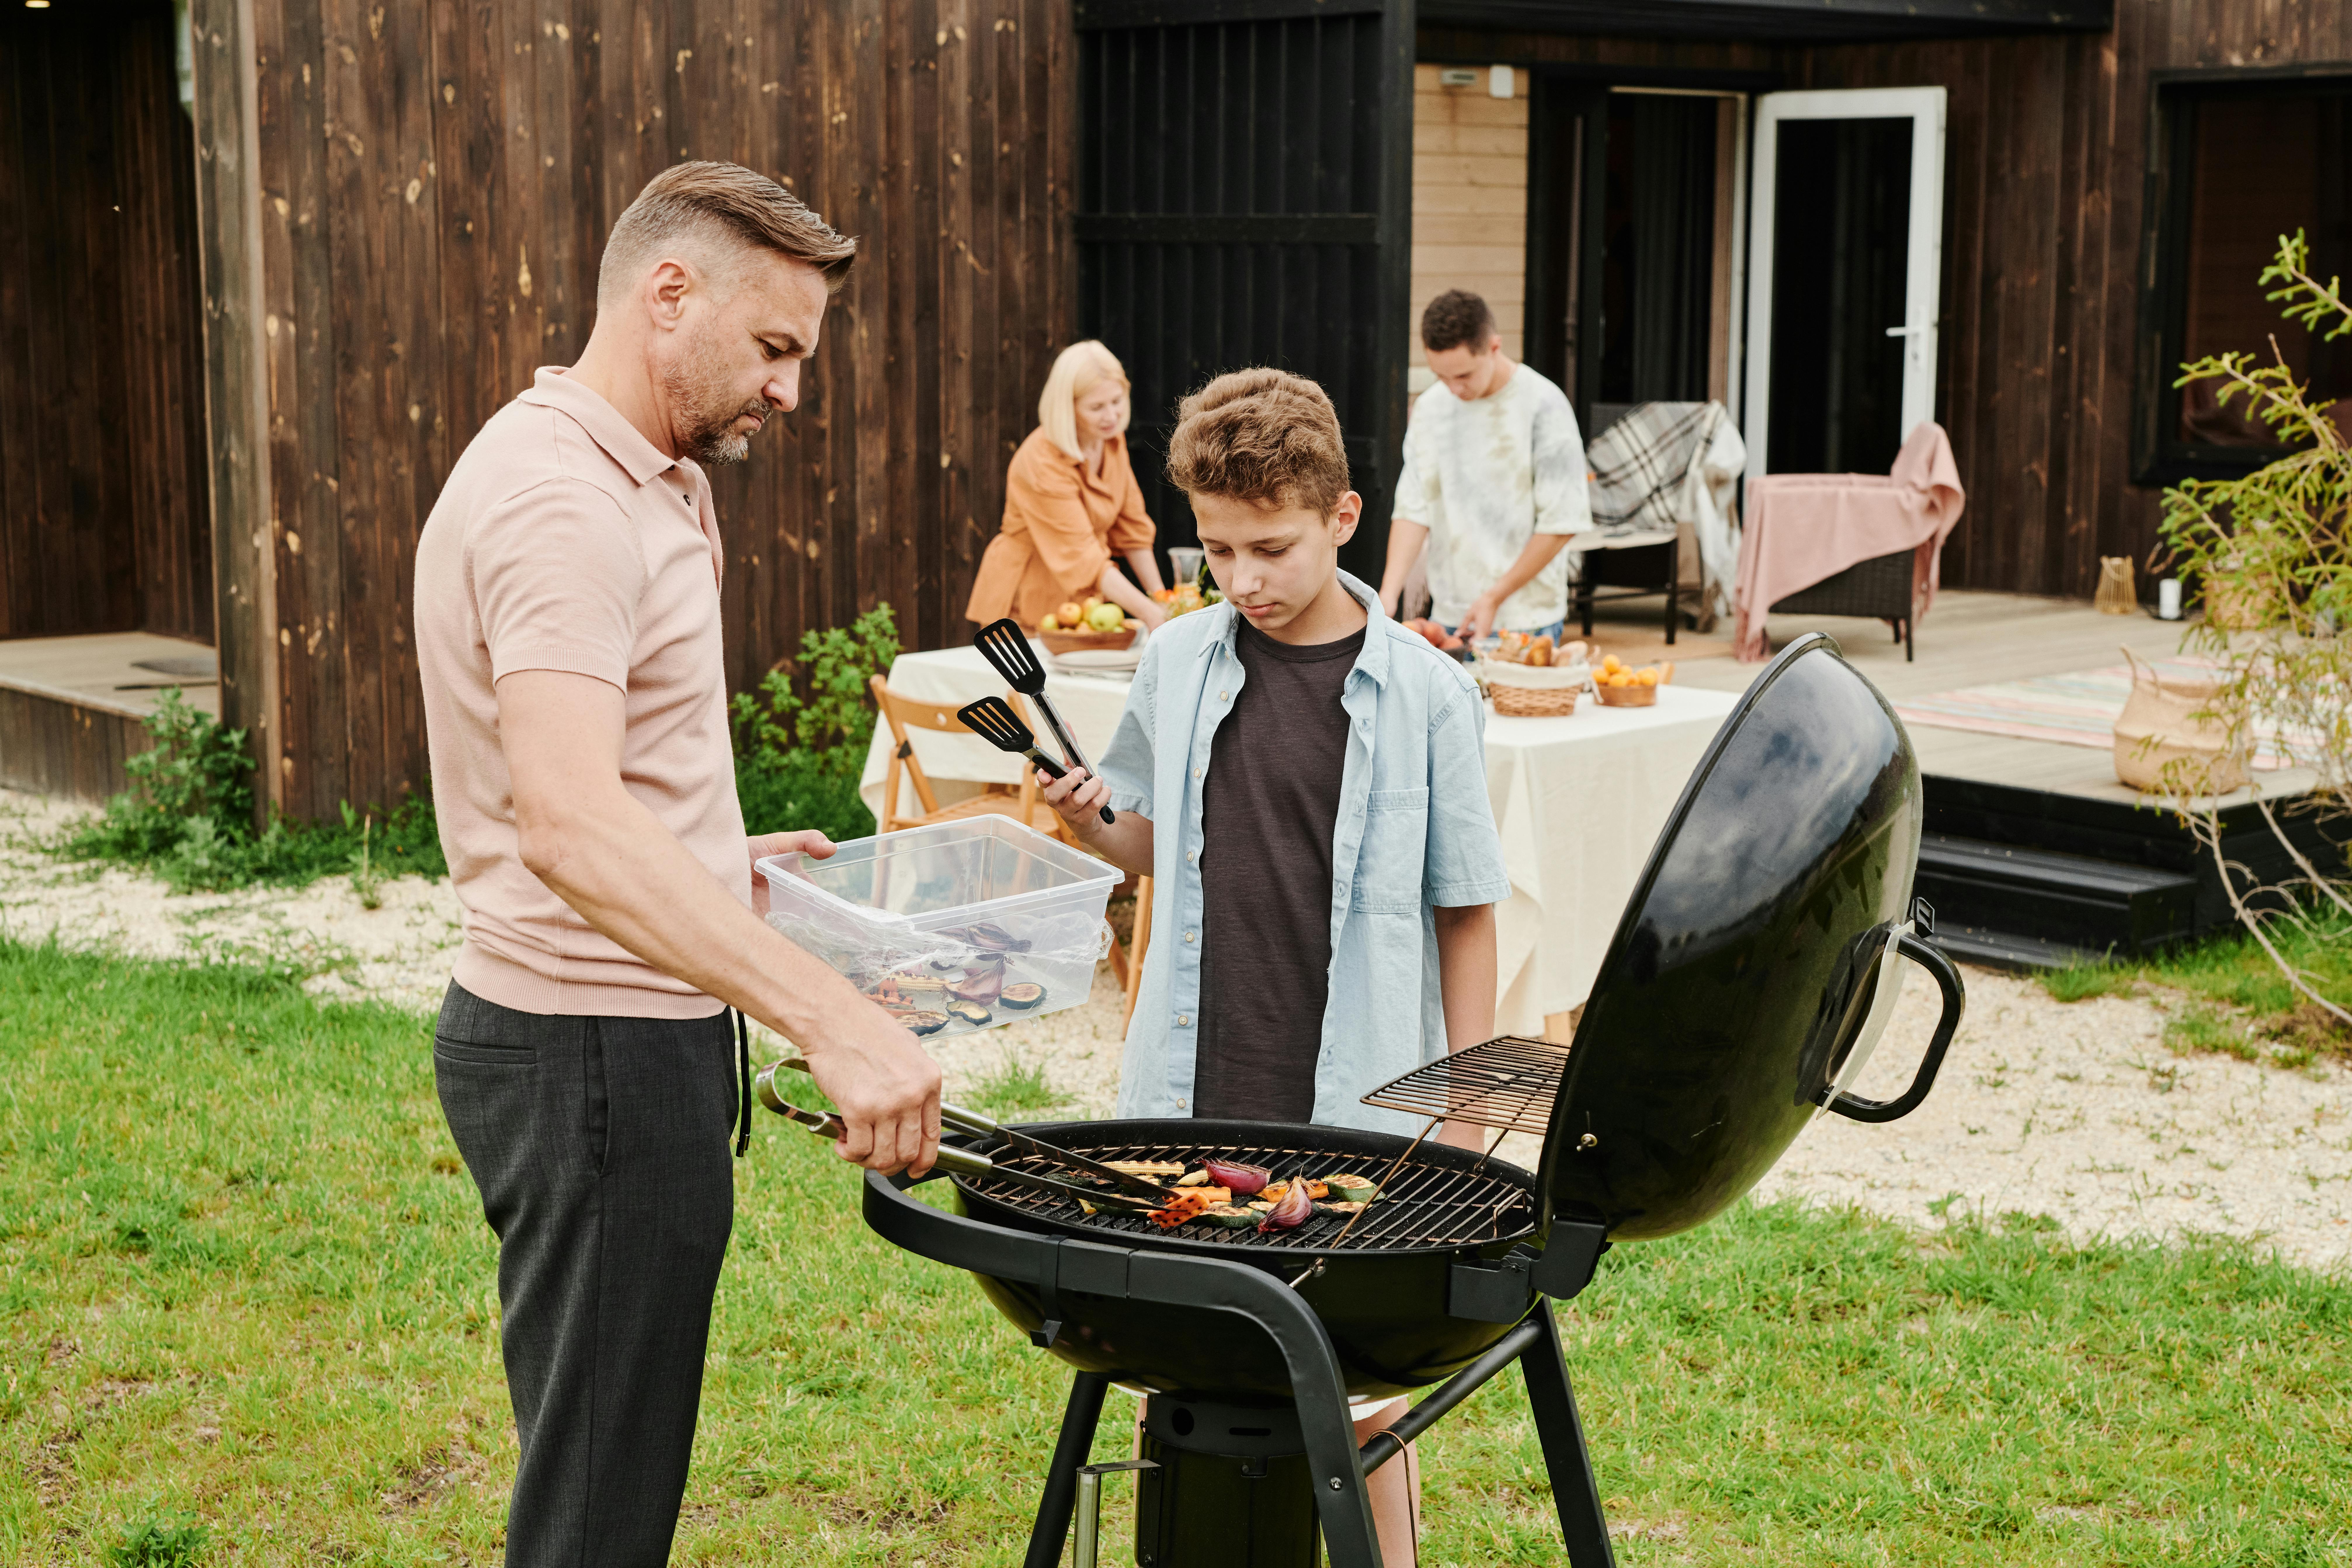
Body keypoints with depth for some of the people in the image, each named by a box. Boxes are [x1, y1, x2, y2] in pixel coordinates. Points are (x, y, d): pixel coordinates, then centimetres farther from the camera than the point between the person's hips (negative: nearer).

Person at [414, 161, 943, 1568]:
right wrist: (831, 1018, -40)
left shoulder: (637, 484, 15)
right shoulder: (560, 502, -19)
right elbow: (569, 826, -34)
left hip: (629, 1040, 11)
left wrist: (727, 856, 15)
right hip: (594, 1047, -11)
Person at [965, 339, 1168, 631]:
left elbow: (1131, 526, 7)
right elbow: (1083, 558, -29)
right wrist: (1149, 613, -35)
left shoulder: (1111, 438, -1)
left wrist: (1160, 597, 0)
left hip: (1084, 597, 7)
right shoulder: (1043, 464, -25)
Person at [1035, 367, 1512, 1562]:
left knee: (1358, 1402, 6)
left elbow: (1466, 913, -1)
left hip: (1357, 1108, -3)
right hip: (1189, 1099, 3)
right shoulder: (1179, 664, 3)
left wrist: (1462, 1119, -3)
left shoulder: (1422, 693, -6)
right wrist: (1091, 824, -5)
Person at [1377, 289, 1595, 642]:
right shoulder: (1430, 407, 6)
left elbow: (1562, 523, -10)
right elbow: (1414, 508, 5)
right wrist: (1389, 592, -10)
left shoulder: (1544, 405, -9)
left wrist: (1494, 598, -12)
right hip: (1448, 616, 4)